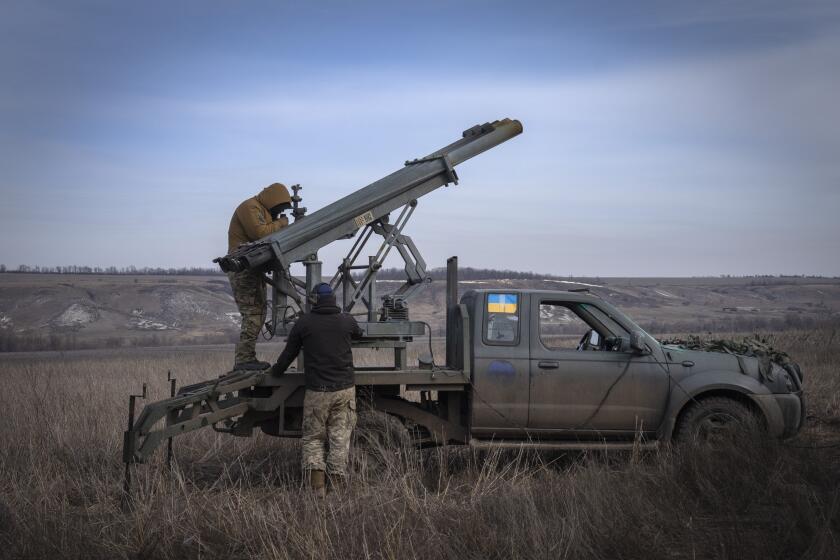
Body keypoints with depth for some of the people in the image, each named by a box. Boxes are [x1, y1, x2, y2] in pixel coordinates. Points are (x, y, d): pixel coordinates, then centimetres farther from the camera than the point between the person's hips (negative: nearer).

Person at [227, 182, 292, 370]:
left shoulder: (263, 211, 24)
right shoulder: (250, 208, -10)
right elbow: (260, 233, -22)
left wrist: (279, 224, 1)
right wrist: (280, 224, -9)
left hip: (253, 269, 11)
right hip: (244, 268, -11)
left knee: (258, 313, 12)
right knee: (252, 314, -14)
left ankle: (246, 358, 15)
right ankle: (244, 359, -13)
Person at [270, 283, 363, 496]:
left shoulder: (304, 323, -2)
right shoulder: (347, 320, 4)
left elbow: (289, 353, 8)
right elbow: (359, 334, 27)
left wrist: (275, 371, 27)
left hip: (317, 391, -1)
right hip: (344, 389, 2)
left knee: (313, 438, 9)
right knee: (340, 439, 8)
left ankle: (317, 483, -8)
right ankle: (337, 484, 5)